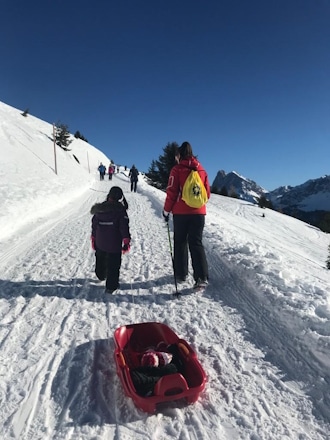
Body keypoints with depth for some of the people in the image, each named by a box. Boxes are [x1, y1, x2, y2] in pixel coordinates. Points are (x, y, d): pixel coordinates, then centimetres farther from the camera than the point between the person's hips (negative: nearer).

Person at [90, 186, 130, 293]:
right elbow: (124, 227, -13)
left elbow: (94, 225, 10)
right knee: (113, 265, 2)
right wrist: (126, 241, -8)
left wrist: (93, 238, 21)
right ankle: (111, 286, 3)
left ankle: (101, 275, 49)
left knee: (100, 260, 26)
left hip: (99, 243, 5)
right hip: (114, 244, -5)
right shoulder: (121, 210, -11)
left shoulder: (99, 209, 3)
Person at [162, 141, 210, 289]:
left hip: (181, 212, -3)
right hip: (199, 212, 3)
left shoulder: (177, 169, -5)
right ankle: (202, 277, -4)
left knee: (180, 242, 12)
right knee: (196, 243, 6)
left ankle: (181, 274, 19)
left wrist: (166, 210, 3)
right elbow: (207, 193, 10)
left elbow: (171, 192, -8)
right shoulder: (202, 170, 7)